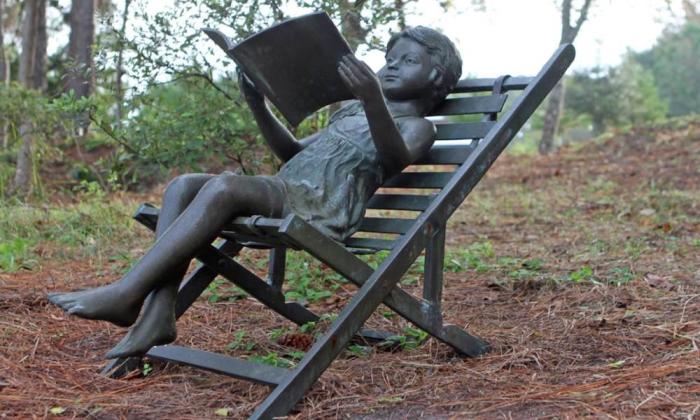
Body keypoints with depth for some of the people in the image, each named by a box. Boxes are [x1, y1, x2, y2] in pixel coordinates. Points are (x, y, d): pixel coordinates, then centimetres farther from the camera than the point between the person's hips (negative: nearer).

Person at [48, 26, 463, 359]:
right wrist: (258, 104, 24)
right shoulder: (350, 113, 34)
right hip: (283, 192, 9)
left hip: (322, 209, -9)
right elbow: (292, 151, 37)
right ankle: (160, 314, -22)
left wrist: (372, 98, -31)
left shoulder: (418, 126, 10)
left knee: (224, 186, -31)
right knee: (183, 186, -10)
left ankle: (126, 293, -29)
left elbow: (396, 158, -16)